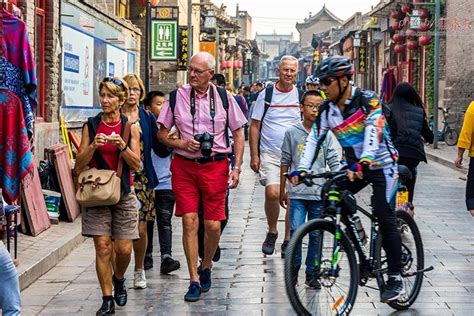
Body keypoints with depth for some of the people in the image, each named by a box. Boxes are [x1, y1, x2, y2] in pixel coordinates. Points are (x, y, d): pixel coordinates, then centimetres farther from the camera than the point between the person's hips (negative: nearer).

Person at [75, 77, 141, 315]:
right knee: (102, 247, -4)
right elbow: (79, 167, 0)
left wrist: (122, 146, -17)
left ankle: (119, 280, 31)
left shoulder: (130, 127, 2)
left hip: (123, 193, 0)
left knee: (124, 249, -1)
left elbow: (136, 165, -1)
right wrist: (93, 146, -16)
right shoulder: (91, 125, 3)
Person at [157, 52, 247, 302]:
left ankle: (206, 267, 29)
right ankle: (194, 281, 3)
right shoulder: (177, 97, 2)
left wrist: (236, 167, 0)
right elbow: (162, 133, 9)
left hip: (215, 166, 0)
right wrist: (182, 144, -10)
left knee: (213, 225, 1)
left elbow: (238, 134, 8)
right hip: (184, 166, 0)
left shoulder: (224, 98, 2)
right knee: (189, 222, -5)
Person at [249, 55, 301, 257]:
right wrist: (254, 155, -3)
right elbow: (254, 126, 4)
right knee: (272, 193, -19)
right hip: (270, 154, -2)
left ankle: (288, 240, 17)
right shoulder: (266, 95, 2)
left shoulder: (301, 95, 6)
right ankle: (271, 232, 4)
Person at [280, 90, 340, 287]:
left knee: (316, 235, 7)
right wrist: (282, 190, 11)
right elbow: (285, 163, 9)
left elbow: (334, 162, 4)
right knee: (296, 231, -12)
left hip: (319, 193, 1)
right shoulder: (292, 133, 3)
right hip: (297, 192, -1)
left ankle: (311, 273, 19)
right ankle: (294, 266, 10)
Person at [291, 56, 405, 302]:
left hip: (381, 165, -6)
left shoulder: (368, 101, -20)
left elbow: (373, 132, -34)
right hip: (354, 167, 6)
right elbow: (314, 139, -7)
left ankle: (395, 278, -5)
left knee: (384, 217, -13)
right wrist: (302, 169, -22)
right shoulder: (327, 109, -2)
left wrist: (363, 163, -50)